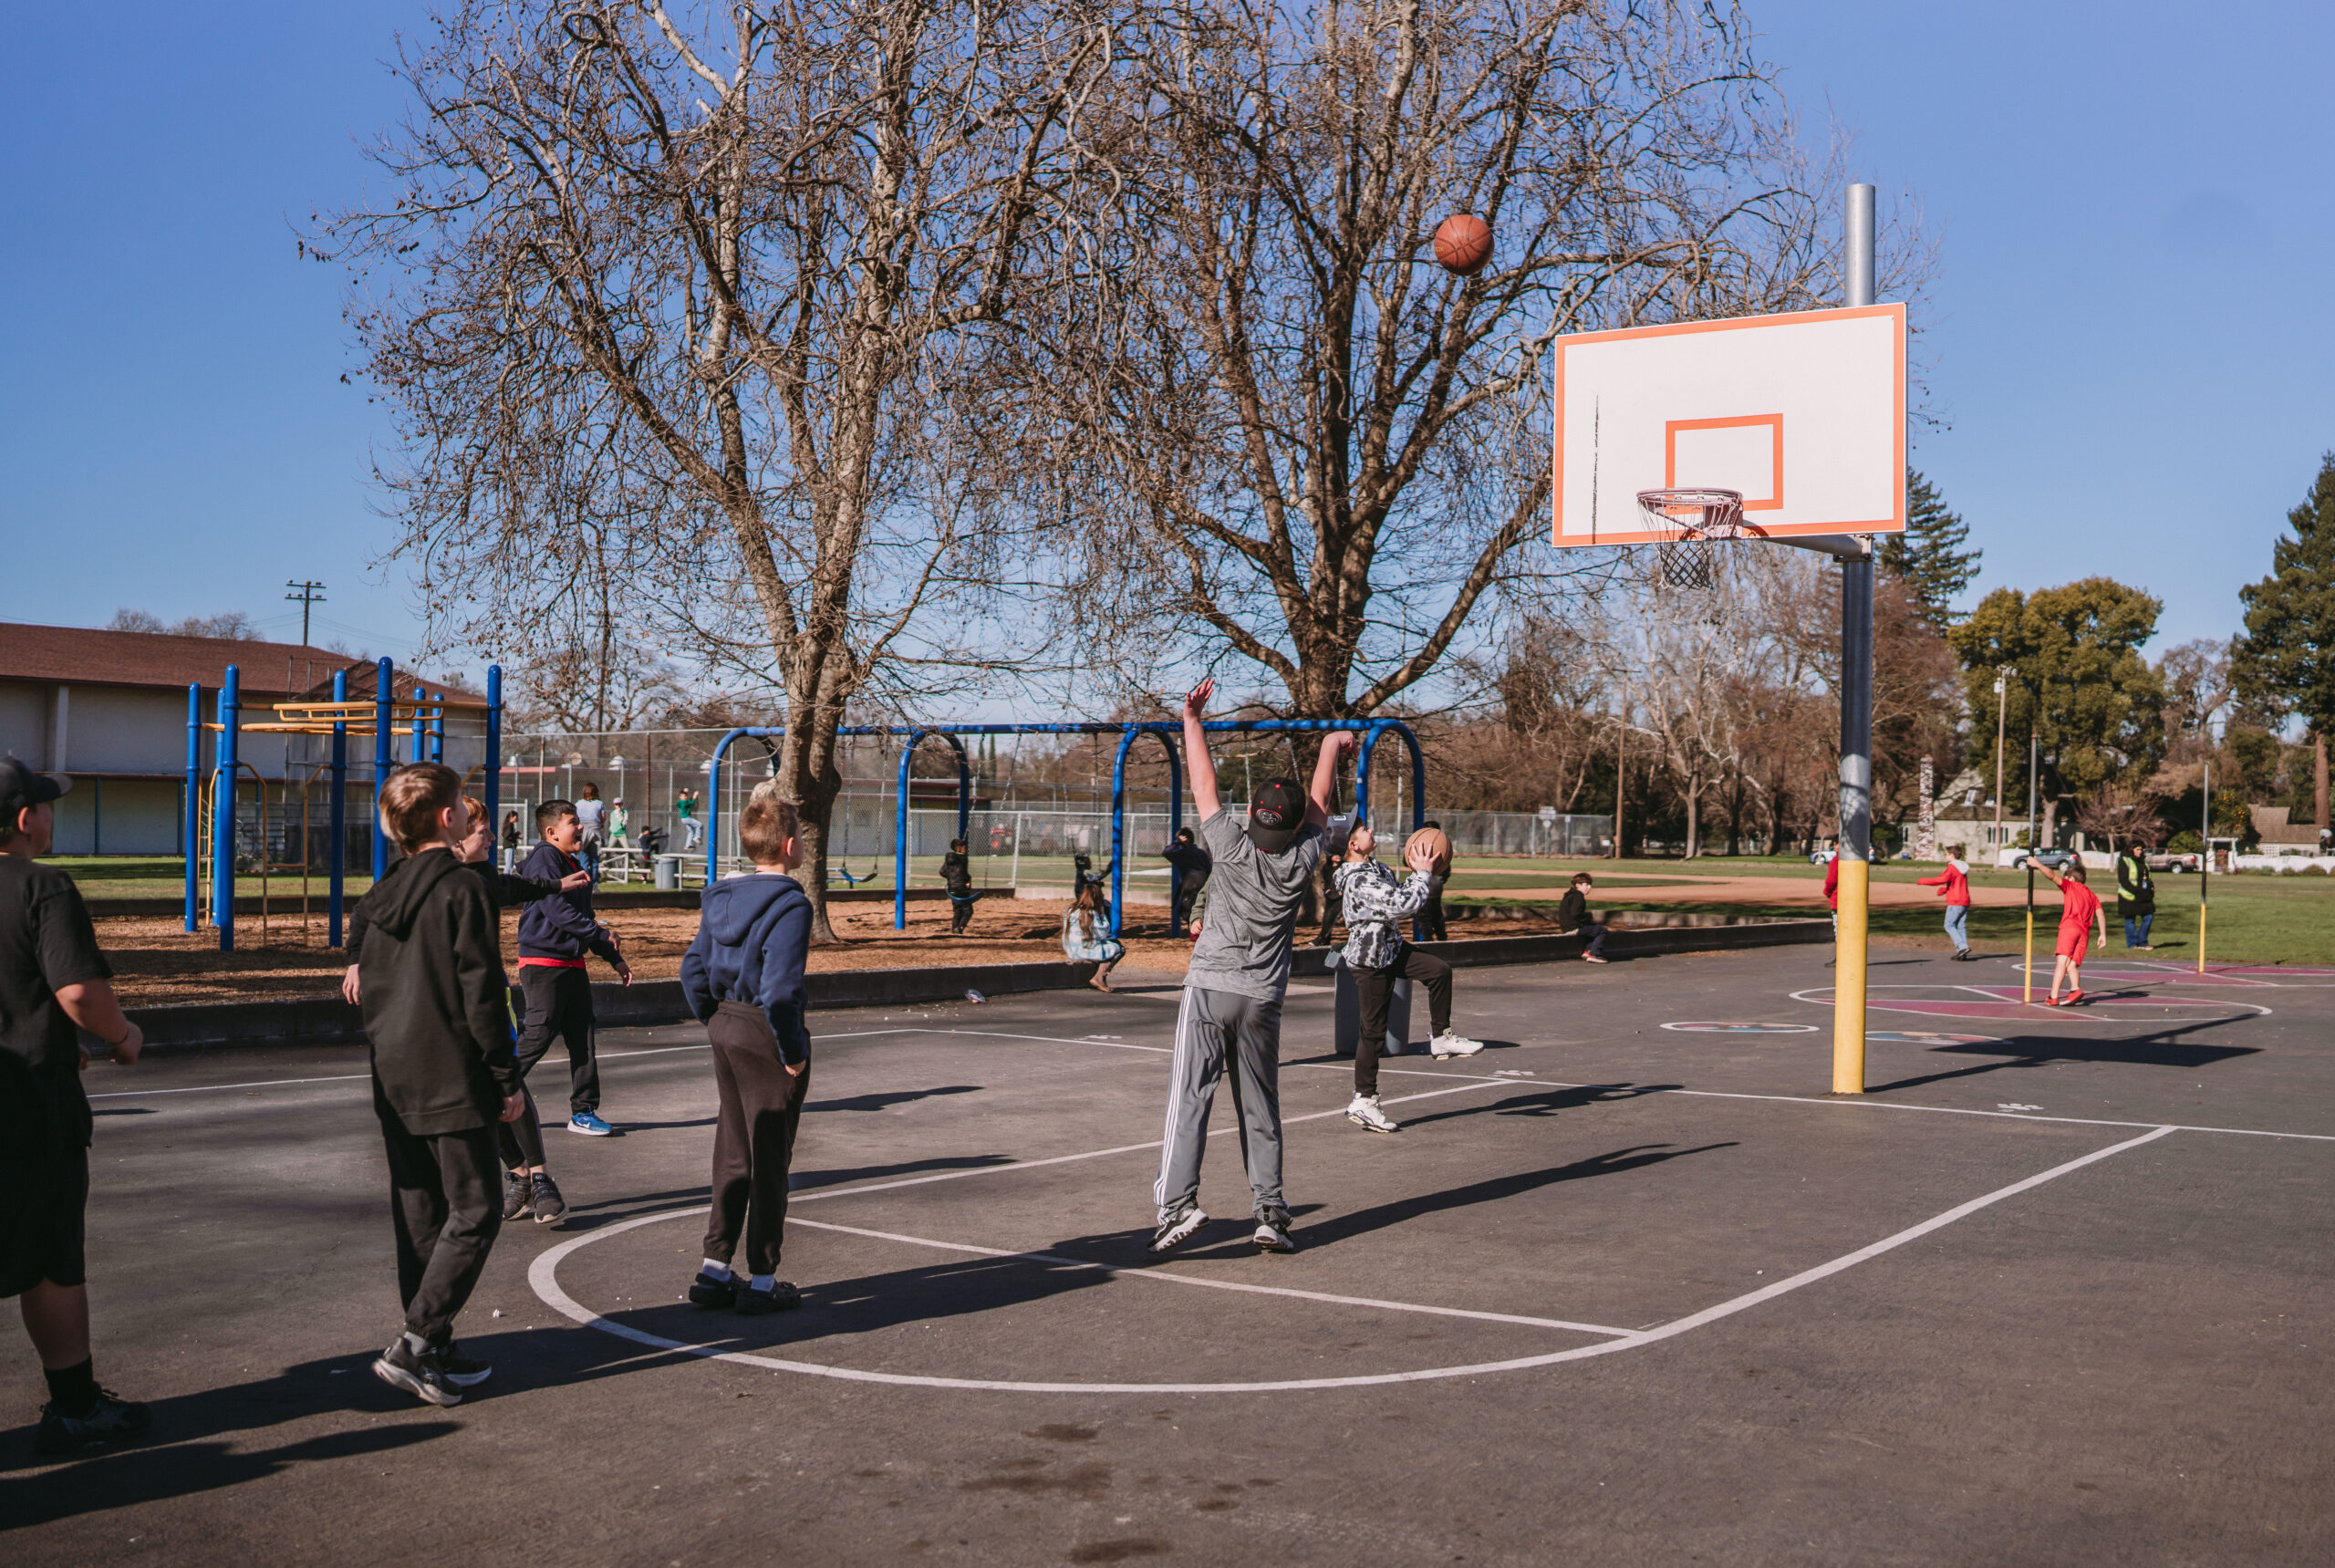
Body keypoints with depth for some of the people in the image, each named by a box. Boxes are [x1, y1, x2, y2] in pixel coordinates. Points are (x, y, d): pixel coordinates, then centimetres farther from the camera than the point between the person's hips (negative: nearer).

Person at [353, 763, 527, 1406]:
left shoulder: (382, 895, 10)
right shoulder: (462, 890, -14)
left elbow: (372, 986, 17)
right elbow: (481, 993, -15)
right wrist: (507, 1079, -9)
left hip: (394, 1080, 8)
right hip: (452, 1081, -8)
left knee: (418, 1213, 13)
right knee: (473, 1211, -2)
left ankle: (434, 1347, 18)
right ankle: (414, 1345, -8)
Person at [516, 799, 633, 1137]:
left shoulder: (575, 867, 16)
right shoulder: (543, 861, -11)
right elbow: (558, 911, -20)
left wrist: (614, 958, 19)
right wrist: (602, 934, -12)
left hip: (573, 964, 9)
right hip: (543, 962, -9)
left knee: (582, 1038, 7)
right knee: (540, 1035, -9)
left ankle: (584, 1112, 12)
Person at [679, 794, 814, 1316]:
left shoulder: (722, 898, 6)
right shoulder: (790, 905, -18)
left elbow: (693, 969, 8)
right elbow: (779, 989, -25)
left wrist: (715, 1023, 16)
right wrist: (792, 1049, -15)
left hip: (726, 1026, 7)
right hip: (766, 1036, -7)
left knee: (732, 1155, 17)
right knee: (769, 1160, 4)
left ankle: (714, 1270, 22)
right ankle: (762, 1282, 11)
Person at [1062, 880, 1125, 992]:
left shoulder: (1071, 910, 10)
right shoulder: (1090, 914, -16)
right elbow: (1103, 933, -10)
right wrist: (1102, 914, 0)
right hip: (1084, 952, -9)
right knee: (1119, 949, 1)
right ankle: (1099, 977, -9)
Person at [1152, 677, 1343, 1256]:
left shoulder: (1233, 850, -8)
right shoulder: (1300, 863, -2)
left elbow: (1205, 787, 0)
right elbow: (1319, 808, 14)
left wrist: (1192, 720, 11)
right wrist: (1330, 747, 29)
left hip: (1210, 988, -3)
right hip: (1263, 998, 3)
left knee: (1189, 1098, -7)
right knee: (1261, 1109, 12)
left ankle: (1177, 1203, -19)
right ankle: (1271, 1214, 9)